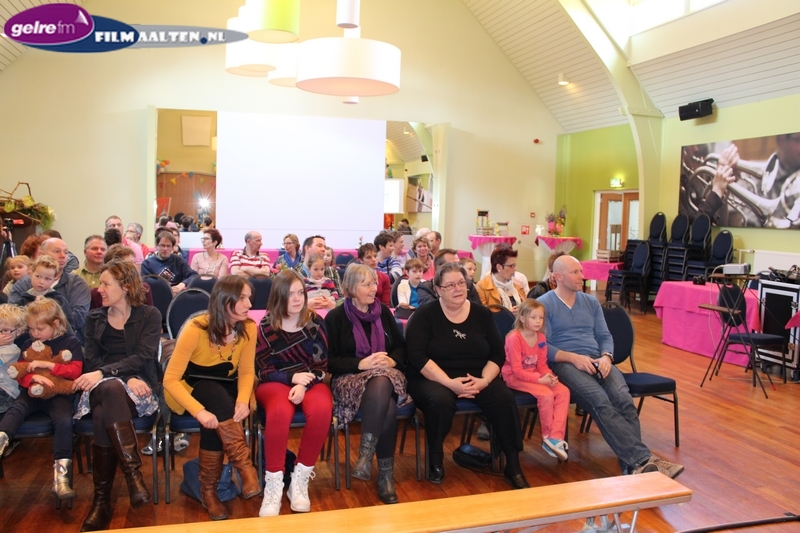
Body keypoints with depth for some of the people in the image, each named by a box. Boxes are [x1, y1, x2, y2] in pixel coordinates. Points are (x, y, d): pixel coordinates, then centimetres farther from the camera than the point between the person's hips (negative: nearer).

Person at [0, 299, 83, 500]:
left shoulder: (71, 342, 1)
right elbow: (19, 374, 7)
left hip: (59, 393, -4)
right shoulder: (29, 345, 13)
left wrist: (46, 364, -16)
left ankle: (61, 475, -27)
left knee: (64, 421, -27)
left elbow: (75, 371, -8)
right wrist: (34, 377, -16)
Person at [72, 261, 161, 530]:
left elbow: (143, 357, -8)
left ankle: (102, 498, -26)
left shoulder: (149, 315, 6)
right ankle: (133, 472, -35)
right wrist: (125, 377, -14)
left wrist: (104, 372, -22)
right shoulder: (94, 318, 16)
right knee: (112, 388, -36)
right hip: (102, 387, 2)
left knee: (104, 415, -35)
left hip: (138, 386, -2)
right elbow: (92, 360, 4)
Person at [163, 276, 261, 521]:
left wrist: (243, 400, -26)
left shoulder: (248, 328, -15)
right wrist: (199, 411, -39)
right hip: (192, 387, -2)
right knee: (215, 394, -36)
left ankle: (209, 490, -14)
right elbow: (171, 379, -25)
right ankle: (245, 467, -33)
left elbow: (246, 371, -4)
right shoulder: (196, 329, -27)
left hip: (226, 388, 3)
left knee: (217, 421, -31)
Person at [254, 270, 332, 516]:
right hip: (275, 382, -1)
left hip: (310, 381, 1)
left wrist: (304, 384, -19)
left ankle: (299, 480, -18)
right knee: (280, 411, -37)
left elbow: (322, 363, 0)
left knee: (322, 409, -33)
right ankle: (273, 485, -26)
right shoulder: (266, 326, 0)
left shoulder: (315, 321, 2)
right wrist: (292, 377, -16)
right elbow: (261, 369, -1)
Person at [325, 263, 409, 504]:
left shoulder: (383, 312, 14)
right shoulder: (336, 317, 2)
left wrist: (391, 360, -8)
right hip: (350, 378, -3)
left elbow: (401, 347, 15)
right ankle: (385, 473, -25)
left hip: (387, 376, 3)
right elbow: (329, 362, -4)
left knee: (381, 386, -36)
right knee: (386, 407, -35)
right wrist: (361, 363, -17)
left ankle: (365, 455, -29)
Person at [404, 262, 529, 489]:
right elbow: (417, 357, -14)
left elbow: (498, 355, 5)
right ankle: (436, 461, -9)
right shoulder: (424, 315, -5)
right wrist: (449, 383, -24)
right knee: (441, 400, -35)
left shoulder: (482, 314, 6)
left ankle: (513, 466, -8)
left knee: (505, 398, -23)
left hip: (477, 379, 3)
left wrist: (484, 380, -15)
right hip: (432, 379, -3)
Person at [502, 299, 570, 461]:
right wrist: (539, 379, -27)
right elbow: (517, 370, -21)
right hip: (514, 377, -7)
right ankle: (548, 437, -6)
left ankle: (556, 437, -15)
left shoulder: (541, 337, 3)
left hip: (534, 375, 7)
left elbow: (542, 364, 7)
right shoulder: (514, 338, -19)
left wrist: (549, 376, -15)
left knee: (564, 391, -14)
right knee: (546, 394, -28)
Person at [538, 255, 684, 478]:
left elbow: (605, 336, 16)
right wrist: (573, 357, -18)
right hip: (564, 364, -5)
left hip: (597, 361, 5)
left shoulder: (591, 302, 20)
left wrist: (606, 357, -5)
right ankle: (643, 459, -35)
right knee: (600, 401, -32)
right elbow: (543, 346, -5)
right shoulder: (544, 305, 2)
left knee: (624, 399, -25)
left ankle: (632, 464, -31)